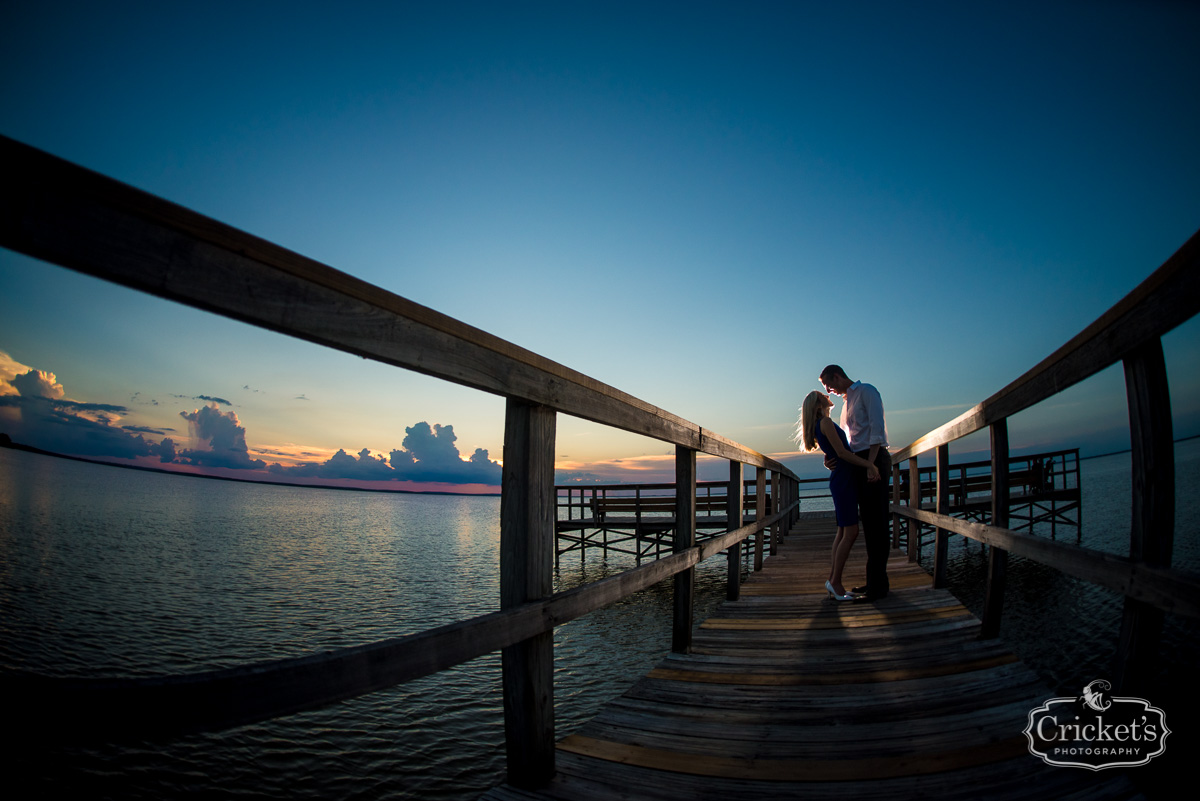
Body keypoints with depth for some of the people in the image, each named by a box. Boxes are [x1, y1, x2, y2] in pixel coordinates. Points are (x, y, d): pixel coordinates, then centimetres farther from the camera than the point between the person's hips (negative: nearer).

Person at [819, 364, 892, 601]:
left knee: (876, 523, -9)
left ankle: (878, 584, -7)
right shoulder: (846, 402, 23)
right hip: (859, 462, 9)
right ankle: (874, 581, 17)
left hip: (874, 459, -9)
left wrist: (871, 463, -21)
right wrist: (833, 458, 2)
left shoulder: (866, 391, -3)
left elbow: (877, 427, -14)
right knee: (868, 522, 11)